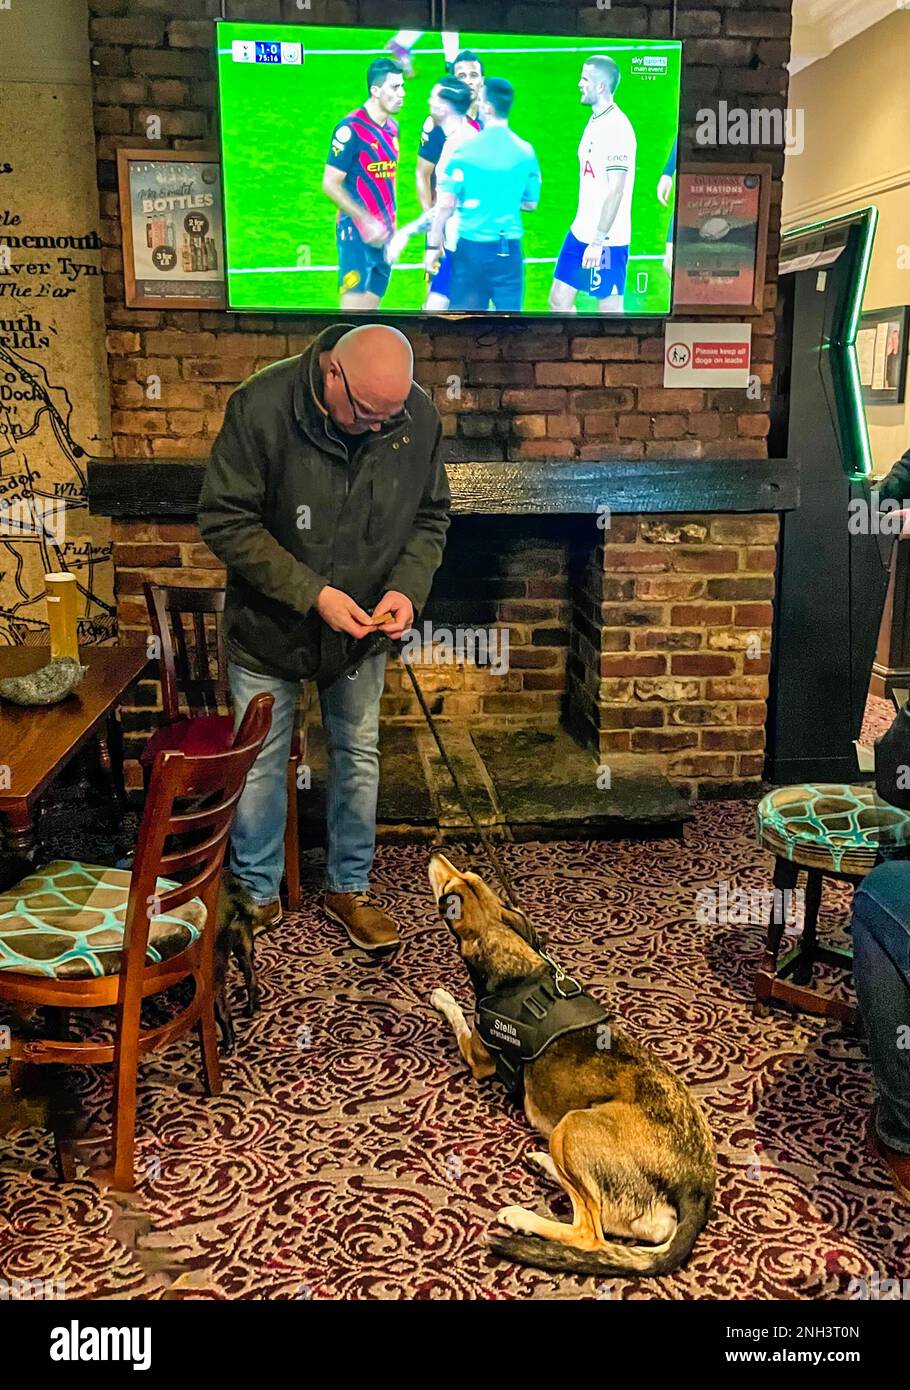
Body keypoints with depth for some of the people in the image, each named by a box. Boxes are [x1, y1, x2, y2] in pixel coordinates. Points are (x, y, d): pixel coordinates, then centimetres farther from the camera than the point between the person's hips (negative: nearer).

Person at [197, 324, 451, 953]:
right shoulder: (262, 405, -25)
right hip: (270, 625, -3)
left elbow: (431, 519, -1)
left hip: (361, 627, 3)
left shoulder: (419, 417, -14)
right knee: (261, 762, 8)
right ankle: (258, 893, 28)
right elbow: (226, 522, -22)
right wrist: (312, 593, -28)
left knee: (358, 756, 13)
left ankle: (349, 887, 32)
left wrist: (408, 587, -19)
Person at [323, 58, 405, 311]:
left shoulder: (392, 127, 11)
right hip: (357, 233, -7)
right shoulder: (351, 128, -12)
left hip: (383, 235, 7)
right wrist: (367, 221, -19)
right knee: (353, 306, -10)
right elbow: (330, 184, -13)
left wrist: (389, 225, 18)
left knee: (371, 307, 8)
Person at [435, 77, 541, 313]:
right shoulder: (525, 151, 1)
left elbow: (445, 205, -9)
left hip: (472, 247, -2)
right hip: (510, 249, 2)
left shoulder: (465, 150, -8)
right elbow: (531, 203, 10)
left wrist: (432, 245, -1)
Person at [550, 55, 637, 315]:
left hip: (606, 240, -9)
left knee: (610, 309, -1)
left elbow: (616, 191, -22)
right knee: (559, 300, 11)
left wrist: (598, 242, -24)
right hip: (580, 233, 9)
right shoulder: (595, 121, 13)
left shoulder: (617, 127, -16)